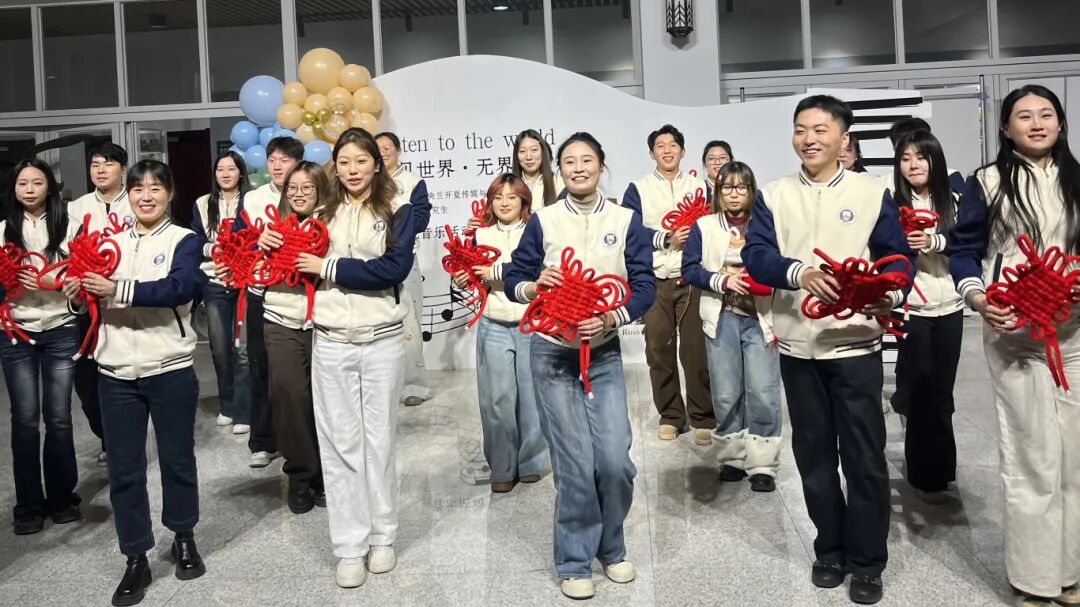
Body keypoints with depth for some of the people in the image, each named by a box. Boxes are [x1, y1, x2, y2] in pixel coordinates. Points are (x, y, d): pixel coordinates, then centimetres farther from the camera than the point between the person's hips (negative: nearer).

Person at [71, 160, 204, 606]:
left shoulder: (184, 240, -2)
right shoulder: (111, 239, 11)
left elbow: (182, 287, -20)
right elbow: (96, 290, 10)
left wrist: (119, 289, -25)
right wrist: (80, 287, -11)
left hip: (170, 369, -3)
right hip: (116, 371, 4)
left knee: (177, 459, 12)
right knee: (123, 468, 7)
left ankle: (184, 537, 33)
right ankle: (136, 560, 20)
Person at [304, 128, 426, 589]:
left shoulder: (398, 211, 0)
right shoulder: (325, 213, 10)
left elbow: (394, 268, -14)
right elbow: (306, 264, 7)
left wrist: (330, 267, -12)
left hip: (382, 341, -2)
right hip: (331, 343, 2)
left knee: (379, 439, 8)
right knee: (339, 443, 5)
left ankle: (383, 537, 23)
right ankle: (349, 547, 15)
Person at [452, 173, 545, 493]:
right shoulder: (480, 235, 9)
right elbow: (475, 279, 17)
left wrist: (499, 271, -17)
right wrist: (462, 281, -4)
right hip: (493, 327, 2)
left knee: (531, 397, 6)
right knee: (497, 399, 0)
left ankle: (530, 463, 21)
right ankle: (501, 469, 11)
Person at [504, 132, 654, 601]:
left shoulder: (626, 220, 2)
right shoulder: (542, 220, 1)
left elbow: (644, 286, -2)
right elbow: (513, 280, 3)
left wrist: (609, 317, -18)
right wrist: (535, 286, -19)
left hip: (604, 353, 1)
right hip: (552, 355, -1)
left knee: (615, 461, -2)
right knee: (574, 465, -1)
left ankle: (611, 549, 26)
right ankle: (574, 562, 19)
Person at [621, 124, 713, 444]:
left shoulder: (700, 186, 13)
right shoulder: (638, 189, 8)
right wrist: (666, 239, -13)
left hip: (693, 279, 0)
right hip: (654, 281, 0)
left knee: (696, 349, -1)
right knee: (659, 350, 4)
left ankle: (703, 418, 10)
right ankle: (670, 416, 16)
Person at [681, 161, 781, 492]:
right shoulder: (704, 226, 6)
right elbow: (689, 268, 1)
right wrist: (722, 281, -13)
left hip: (759, 317, -1)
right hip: (721, 317, 1)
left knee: (763, 393, -4)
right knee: (726, 394, 7)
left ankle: (762, 464, 7)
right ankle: (733, 457, 22)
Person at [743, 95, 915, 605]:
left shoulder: (872, 193, 2)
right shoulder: (773, 196, 4)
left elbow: (898, 256, 2)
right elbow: (755, 255, -8)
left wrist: (891, 293, -18)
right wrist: (798, 272, -27)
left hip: (856, 343, -1)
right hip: (798, 345, 2)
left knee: (864, 455, 3)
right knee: (813, 453, 12)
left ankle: (867, 560, 20)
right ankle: (830, 549, 29)